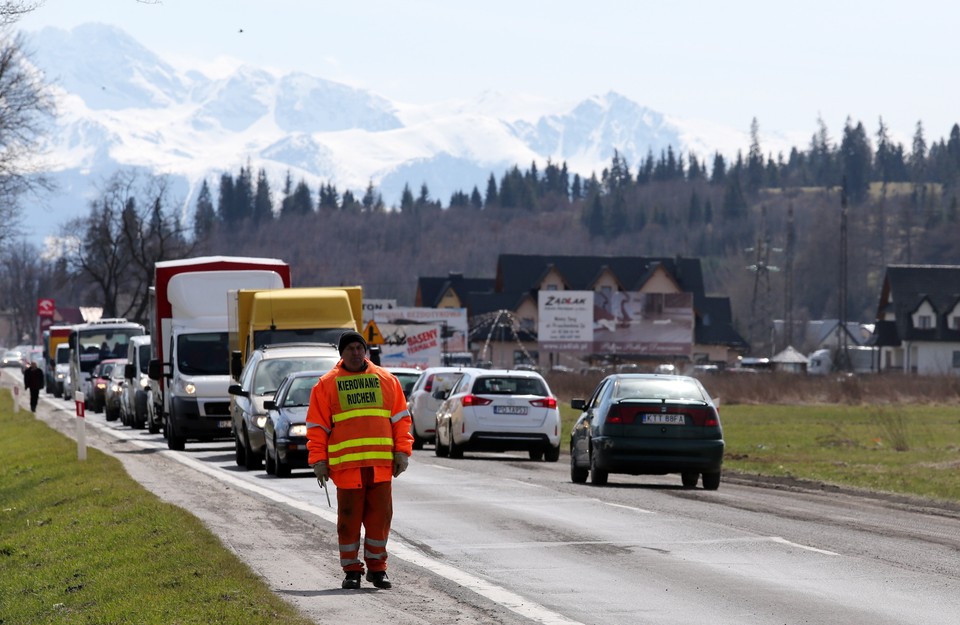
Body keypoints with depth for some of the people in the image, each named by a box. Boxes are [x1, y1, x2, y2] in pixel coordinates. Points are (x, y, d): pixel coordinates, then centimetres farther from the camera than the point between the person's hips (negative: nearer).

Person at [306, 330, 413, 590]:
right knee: (349, 518, 1)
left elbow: (401, 419, 12)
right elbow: (317, 426, 5)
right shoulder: (327, 384, 7)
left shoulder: (386, 380, 11)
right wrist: (318, 460, -2)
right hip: (346, 464, -1)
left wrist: (402, 451, 3)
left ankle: (377, 568, 12)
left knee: (380, 516, 2)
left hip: (381, 463, 1)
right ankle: (351, 570, 9)